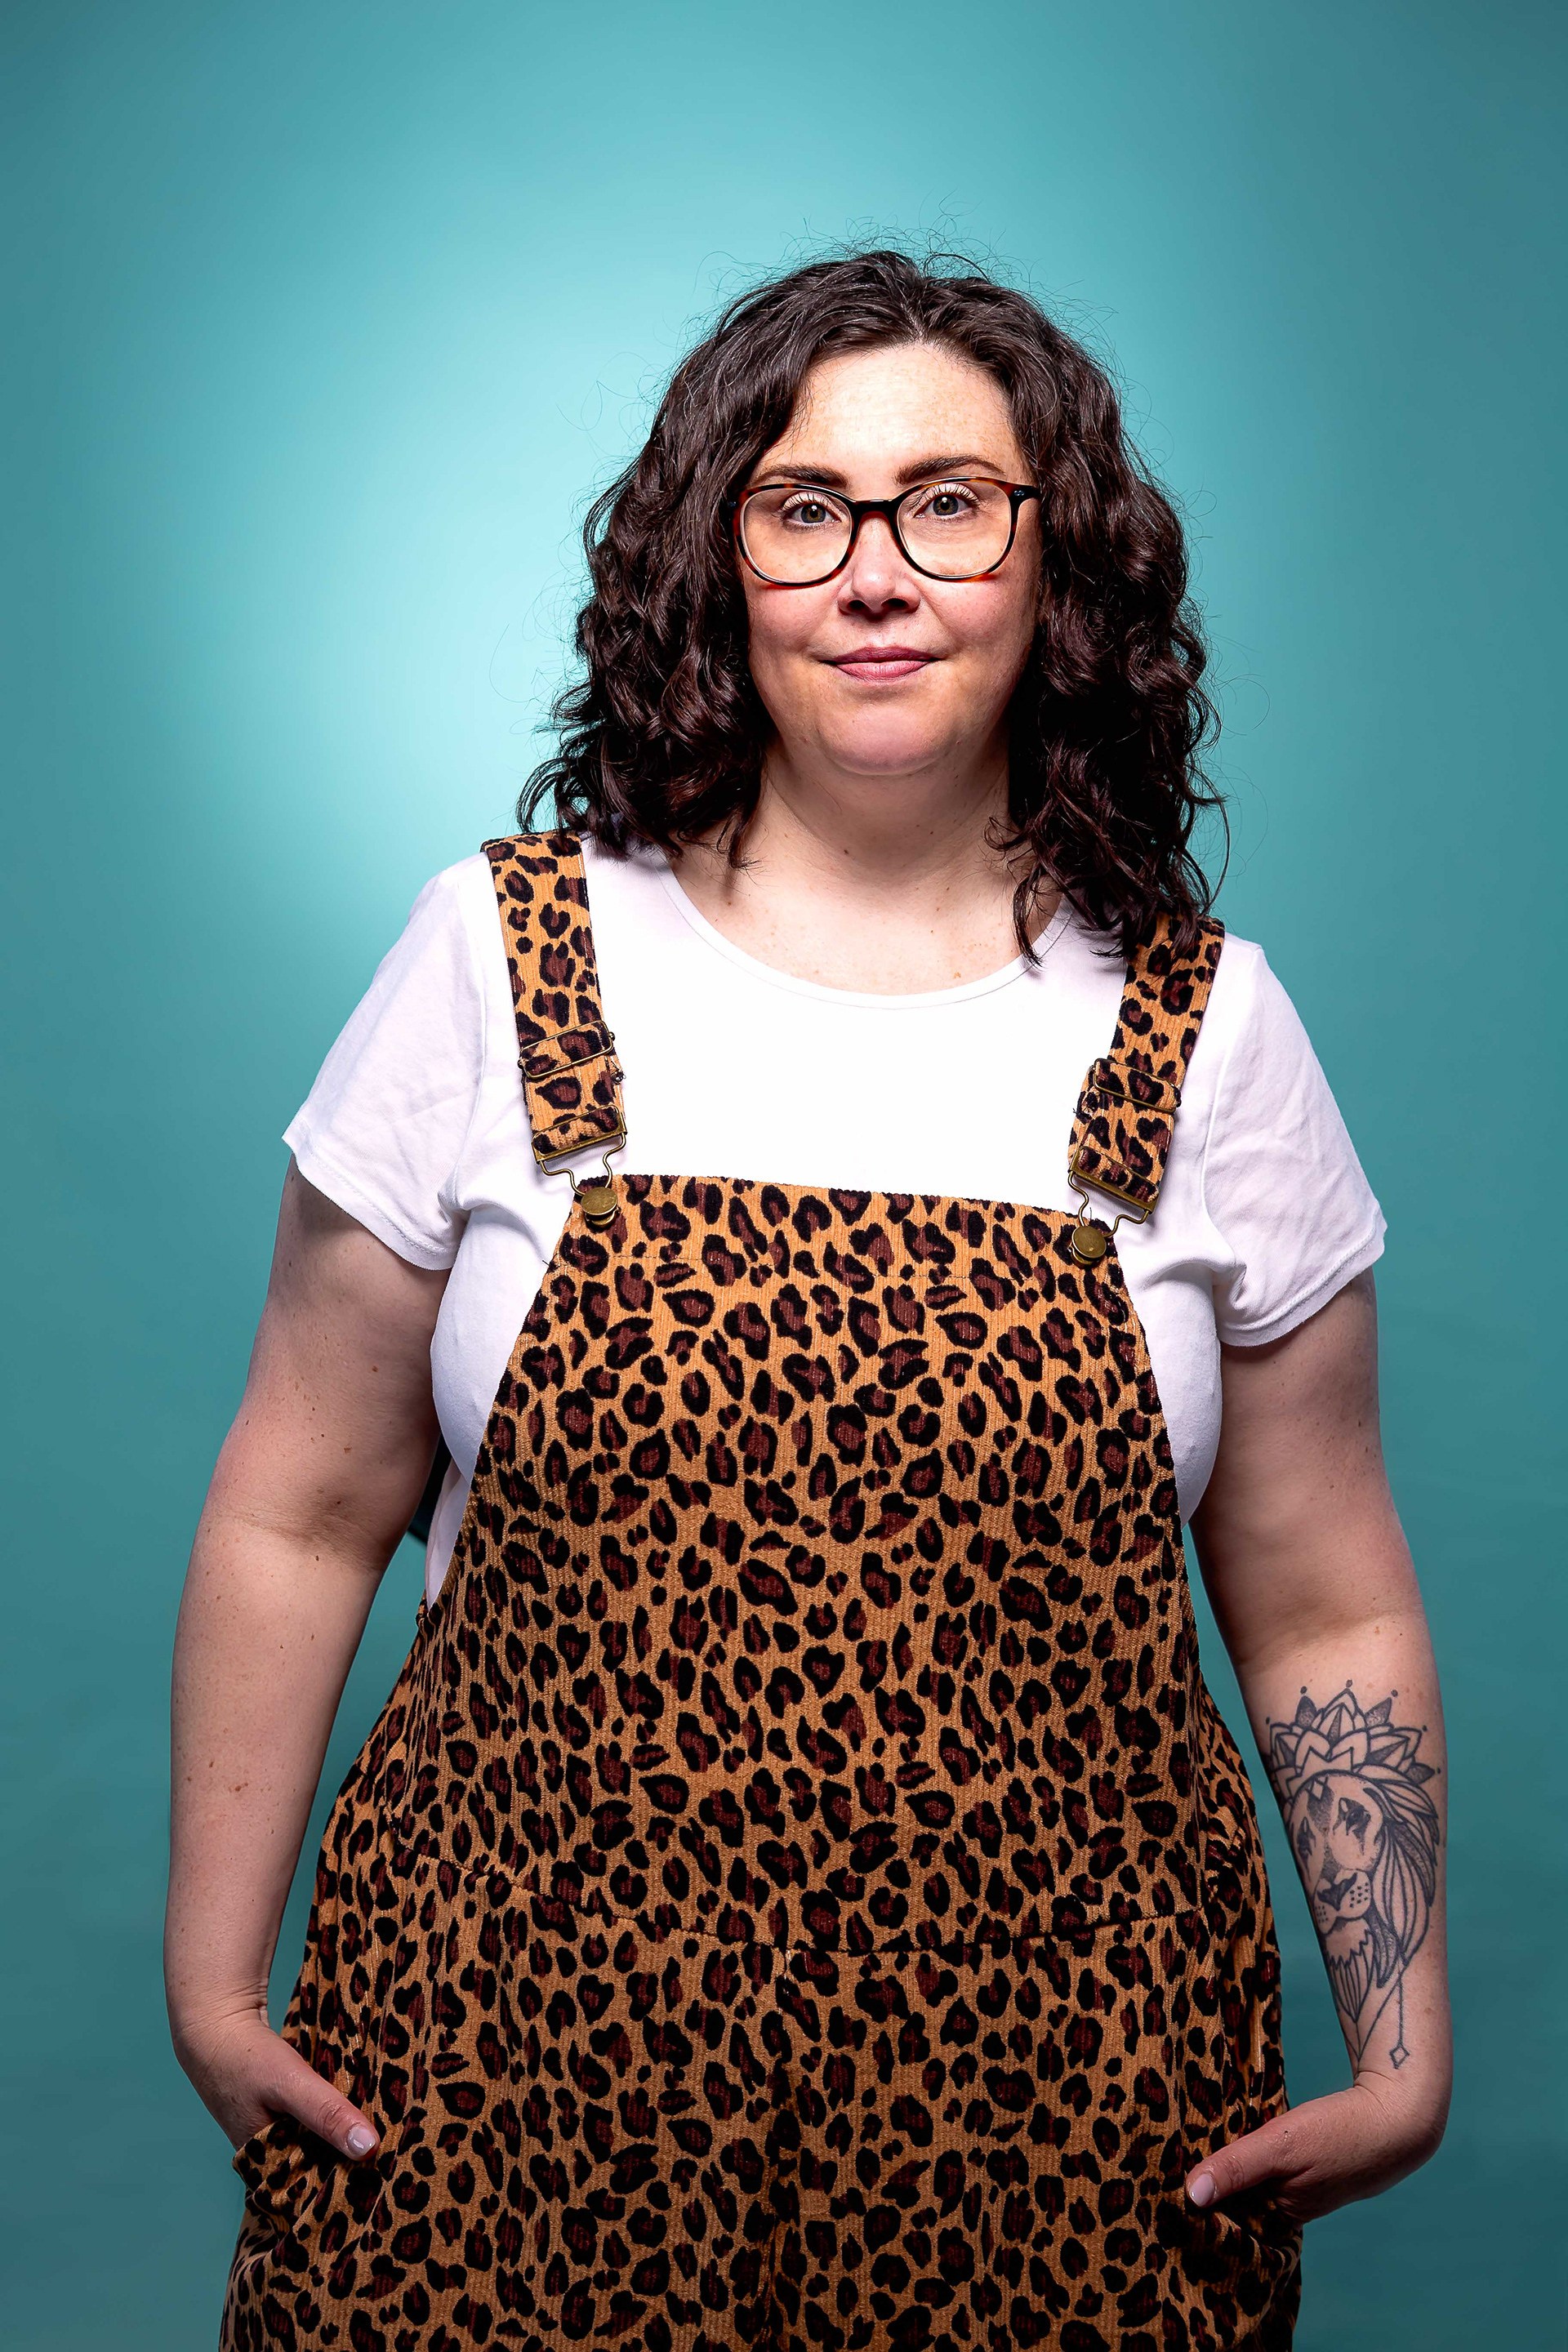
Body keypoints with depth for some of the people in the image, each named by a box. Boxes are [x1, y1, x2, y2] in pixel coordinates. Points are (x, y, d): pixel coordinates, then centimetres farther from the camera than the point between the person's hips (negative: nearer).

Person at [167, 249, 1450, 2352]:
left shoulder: (1206, 1030, -1)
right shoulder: (502, 958, -3)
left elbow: (1323, 1617, 5)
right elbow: (301, 1513, 1)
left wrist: (1403, 2055, 1)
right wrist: (214, 1975, 2)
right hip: (519, 2064, 0)